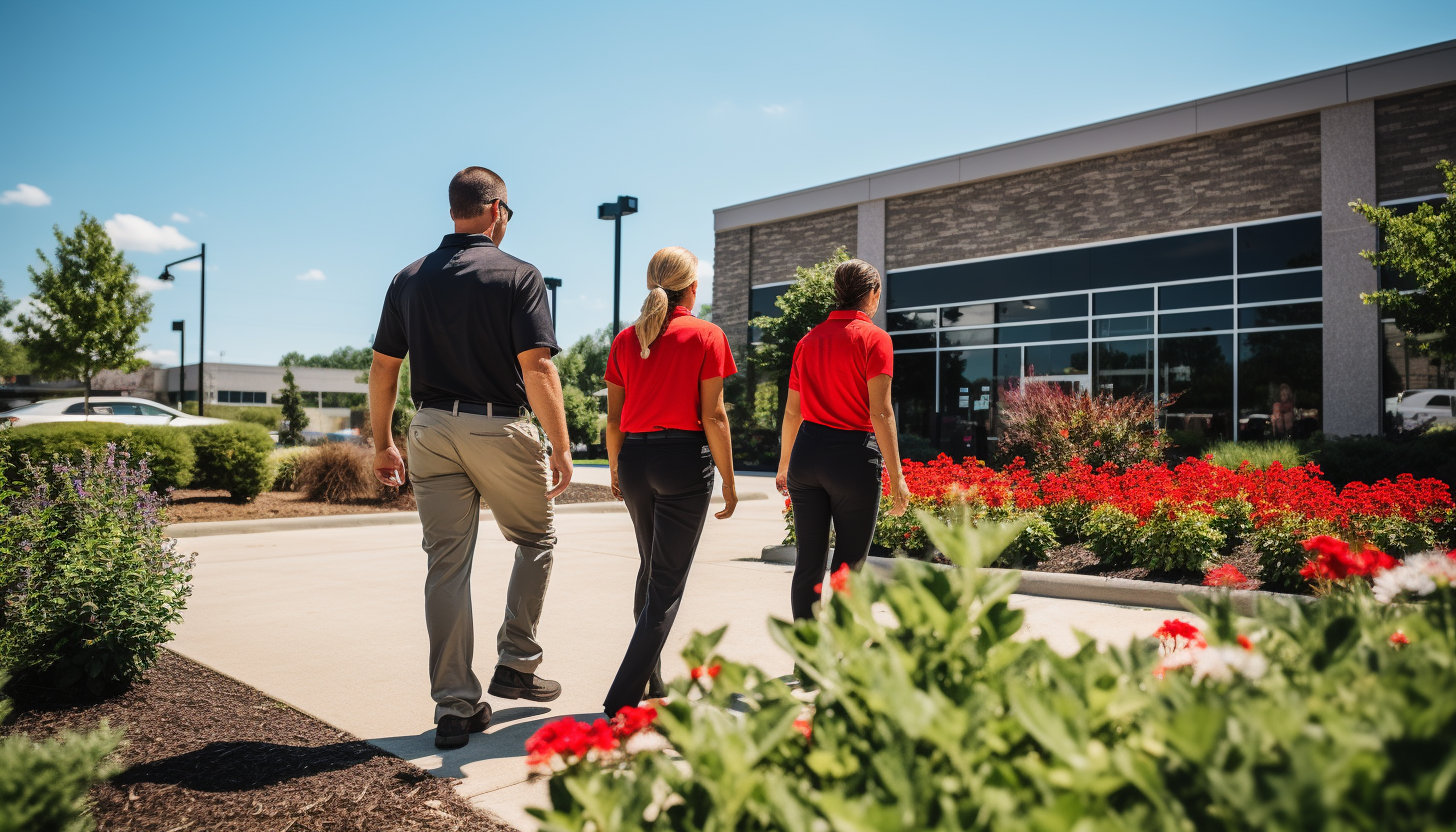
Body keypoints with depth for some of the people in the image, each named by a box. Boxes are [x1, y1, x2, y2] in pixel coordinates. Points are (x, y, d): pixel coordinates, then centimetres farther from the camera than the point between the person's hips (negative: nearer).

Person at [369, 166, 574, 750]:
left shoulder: (410, 279, 9)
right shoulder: (519, 276, -5)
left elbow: (383, 368, 9)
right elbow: (537, 367, -14)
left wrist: (383, 443, 17)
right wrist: (560, 446, -11)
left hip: (432, 431, 4)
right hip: (502, 429, -4)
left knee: (446, 565, 7)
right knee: (536, 542, 18)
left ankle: (455, 707, 11)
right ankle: (516, 665, 18)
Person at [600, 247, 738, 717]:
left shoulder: (626, 339, 7)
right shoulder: (706, 336, -6)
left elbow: (613, 417, 8)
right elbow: (713, 417, -9)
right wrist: (728, 481, -3)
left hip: (635, 458, 5)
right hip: (684, 459, -5)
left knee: (650, 569, 22)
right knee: (668, 582, 1)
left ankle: (650, 682, 31)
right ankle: (623, 697, -3)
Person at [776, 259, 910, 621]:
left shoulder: (808, 340, 11)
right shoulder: (874, 337, -6)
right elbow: (880, 412, -13)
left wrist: (783, 465, 25)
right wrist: (896, 477, -12)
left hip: (806, 454, 5)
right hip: (853, 455, -5)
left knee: (808, 561, 11)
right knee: (849, 564, 6)